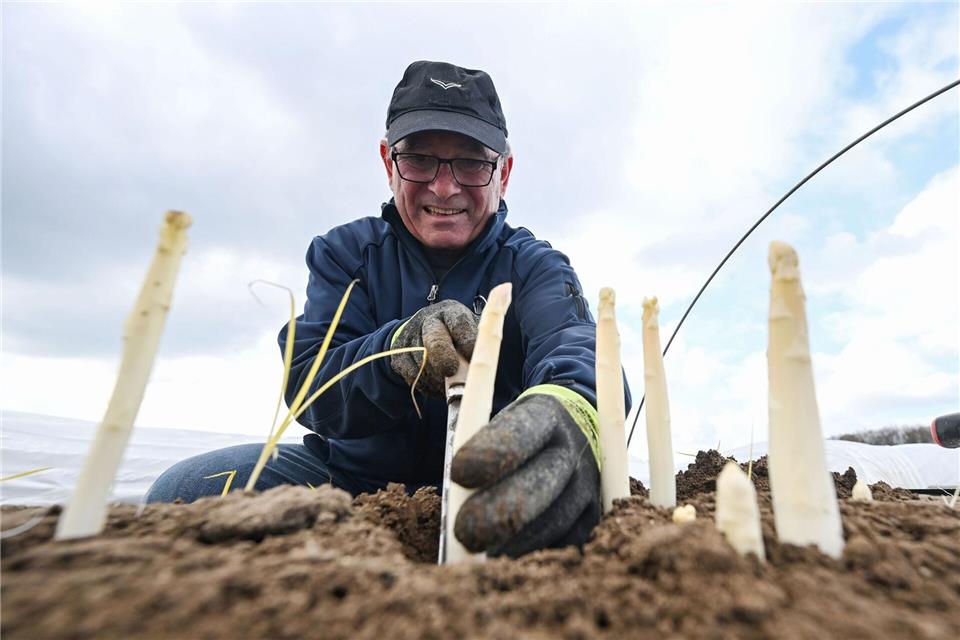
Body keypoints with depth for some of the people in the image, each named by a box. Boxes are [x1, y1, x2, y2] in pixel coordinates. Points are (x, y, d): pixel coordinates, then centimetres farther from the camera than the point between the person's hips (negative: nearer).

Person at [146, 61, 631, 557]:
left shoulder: (532, 266, -5)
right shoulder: (344, 252, 0)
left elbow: (574, 346, -27)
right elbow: (307, 383, -12)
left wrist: (569, 412, -54)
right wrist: (398, 349, -35)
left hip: (480, 483, 0)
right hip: (351, 470, 2)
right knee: (182, 488, -18)